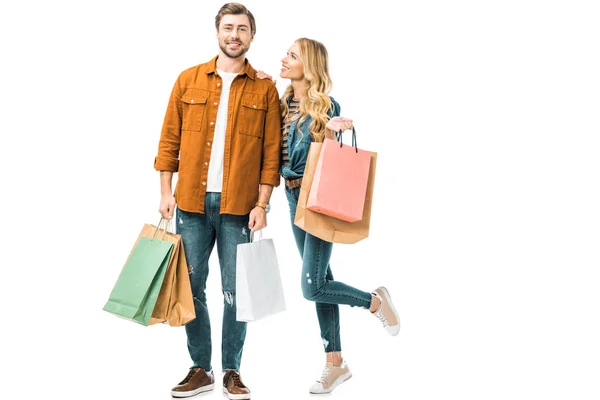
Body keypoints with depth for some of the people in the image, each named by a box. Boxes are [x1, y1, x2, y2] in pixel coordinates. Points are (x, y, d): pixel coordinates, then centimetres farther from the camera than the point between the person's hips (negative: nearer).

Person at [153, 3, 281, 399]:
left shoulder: (265, 90, 3)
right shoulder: (189, 80, 7)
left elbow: (271, 153, 1)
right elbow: (170, 140, 7)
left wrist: (261, 204, -6)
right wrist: (167, 192, 1)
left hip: (239, 205, -2)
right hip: (192, 202, 2)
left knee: (235, 291, 4)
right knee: (191, 287, 6)